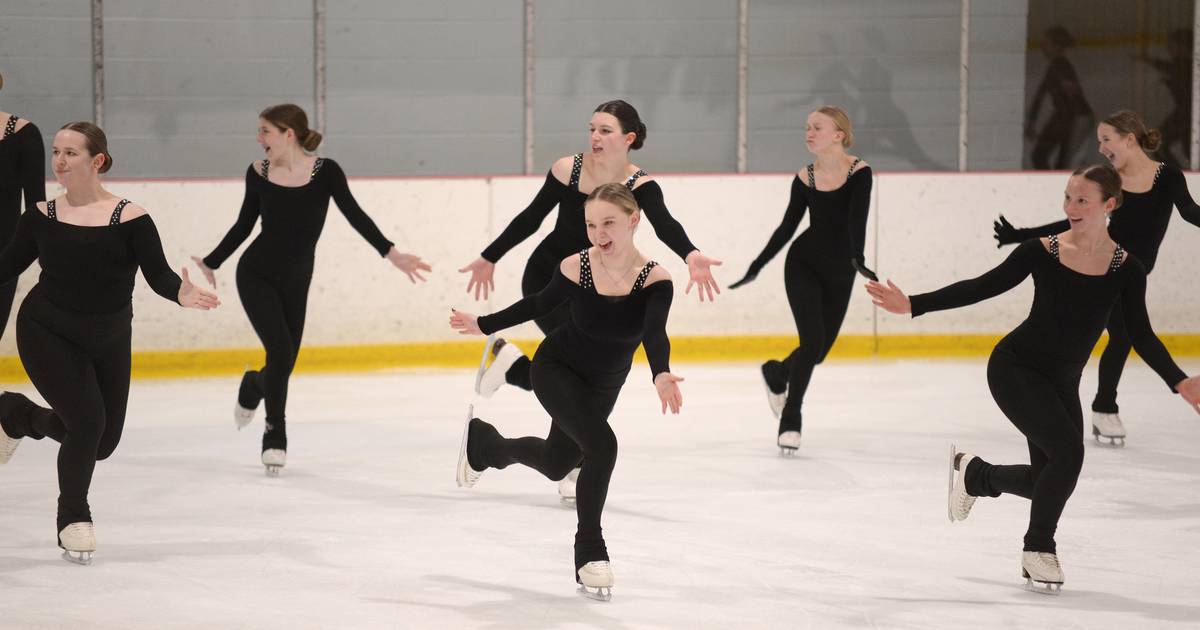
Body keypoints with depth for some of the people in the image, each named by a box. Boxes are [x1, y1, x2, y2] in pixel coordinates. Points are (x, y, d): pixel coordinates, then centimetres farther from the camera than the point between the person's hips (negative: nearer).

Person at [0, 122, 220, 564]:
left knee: (102, 443, 10)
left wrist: (181, 295, -41)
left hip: (109, 342, 2)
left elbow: (159, 275, -20)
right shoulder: (43, 218, -8)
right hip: (47, 333, -2)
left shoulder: (130, 219, -15)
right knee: (88, 419, -17)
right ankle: (73, 519, 8)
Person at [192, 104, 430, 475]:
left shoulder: (325, 172, -11)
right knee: (281, 351, -15)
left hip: (295, 282, 1)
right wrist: (212, 263, 14)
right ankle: (275, 435, 4)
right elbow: (243, 226, 6)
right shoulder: (258, 173, -7)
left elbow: (355, 216, -12)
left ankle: (253, 386, 44)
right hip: (256, 276, -1)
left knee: (284, 362, 5)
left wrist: (392, 254, -20)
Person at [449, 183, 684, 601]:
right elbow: (540, 305, -5)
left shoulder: (654, 280, -27)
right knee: (602, 445, -27)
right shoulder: (576, 268, -25)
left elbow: (655, 334, -42)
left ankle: (483, 443, 55)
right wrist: (483, 325, 4)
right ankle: (590, 553, -12)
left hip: (600, 389, 3)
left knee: (556, 465, 23)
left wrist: (660, 374, -63)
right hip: (555, 371, -3)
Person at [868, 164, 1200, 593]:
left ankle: (974, 473, 36)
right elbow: (980, 288, -6)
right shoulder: (1042, 253, -10)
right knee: (1067, 451, -21)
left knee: (1048, 481, 3)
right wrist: (913, 305, -11)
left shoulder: (1126, 270, -5)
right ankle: (1039, 549, 2)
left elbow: (1141, 336, -1)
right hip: (1014, 367, -4)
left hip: (1061, 384, 4)